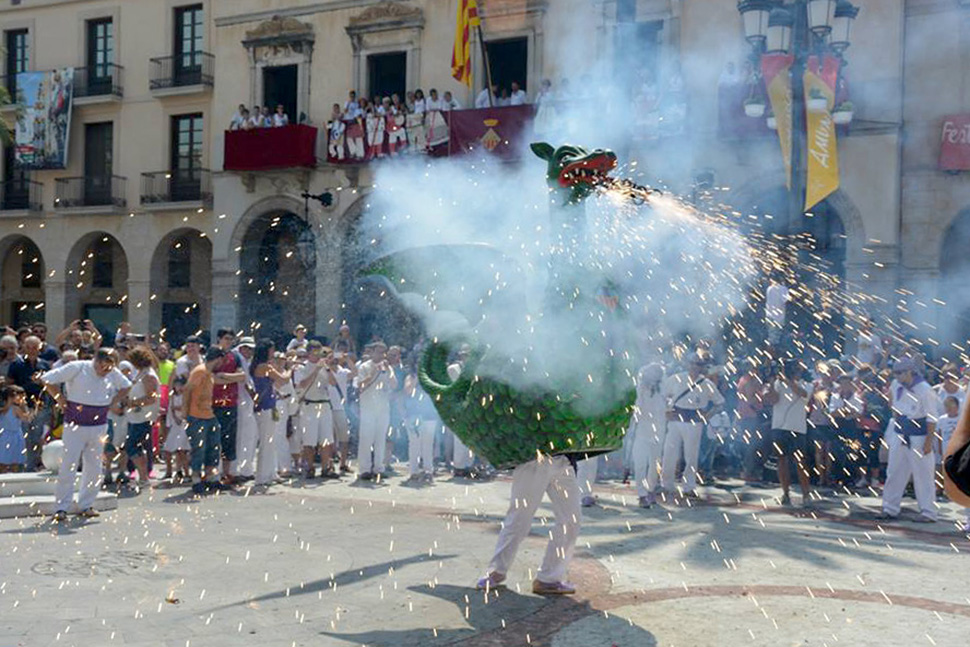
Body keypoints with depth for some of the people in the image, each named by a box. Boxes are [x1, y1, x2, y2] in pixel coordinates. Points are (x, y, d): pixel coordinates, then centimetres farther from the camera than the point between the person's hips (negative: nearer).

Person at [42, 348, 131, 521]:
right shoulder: (77, 368, -10)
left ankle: (86, 505, 16)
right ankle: (62, 507, 0)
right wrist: (62, 401, -7)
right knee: (69, 465, -7)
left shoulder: (113, 373, 2)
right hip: (75, 424, -4)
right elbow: (47, 379, -6)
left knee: (94, 467, 6)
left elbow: (126, 387, 20)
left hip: (99, 426, 4)